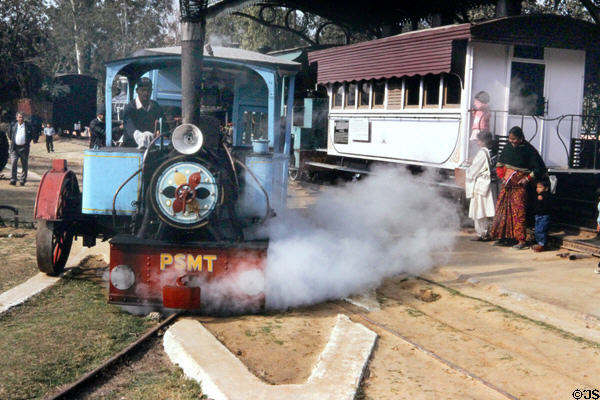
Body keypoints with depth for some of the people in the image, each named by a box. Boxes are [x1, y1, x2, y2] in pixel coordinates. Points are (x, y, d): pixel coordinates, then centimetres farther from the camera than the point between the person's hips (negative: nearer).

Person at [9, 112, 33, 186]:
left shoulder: (28, 126, 2)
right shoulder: (13, 125, 6)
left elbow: (31, 135, 12)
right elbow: (10, 135, 21)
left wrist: (28, 142, 3)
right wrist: (12, 141, 11)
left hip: (24, 148, -1)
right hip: (14, 147, 1)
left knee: (24, 165, 5)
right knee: (13, 163, -12)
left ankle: (23, 181, 14)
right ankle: (13, 180, -10)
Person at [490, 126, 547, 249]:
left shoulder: (529, 150, -9)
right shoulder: (508, 147, 5)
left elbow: (540, 168, -6)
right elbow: (500, 163, 17)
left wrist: (527, 179, -12)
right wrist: (502, 176, 4)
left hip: (519, 185, -6)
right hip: (506, 184, 6)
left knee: (518, 211, -8)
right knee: (503, 209, 8)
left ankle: (521, 240, -5)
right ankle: (504, 236, 18)